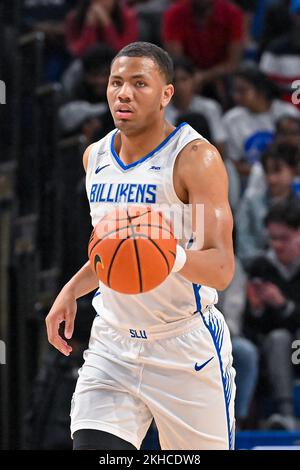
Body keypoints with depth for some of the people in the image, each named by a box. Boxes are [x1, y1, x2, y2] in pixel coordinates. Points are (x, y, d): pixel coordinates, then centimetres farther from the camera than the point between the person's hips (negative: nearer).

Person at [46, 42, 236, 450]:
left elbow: (222, 270, -21)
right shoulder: (95, 157, 8)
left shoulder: (195, 158, -13)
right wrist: (71, 290, 9)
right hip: (112, 347, 5)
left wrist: (175, 257, -41)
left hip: (186, 352, -5)